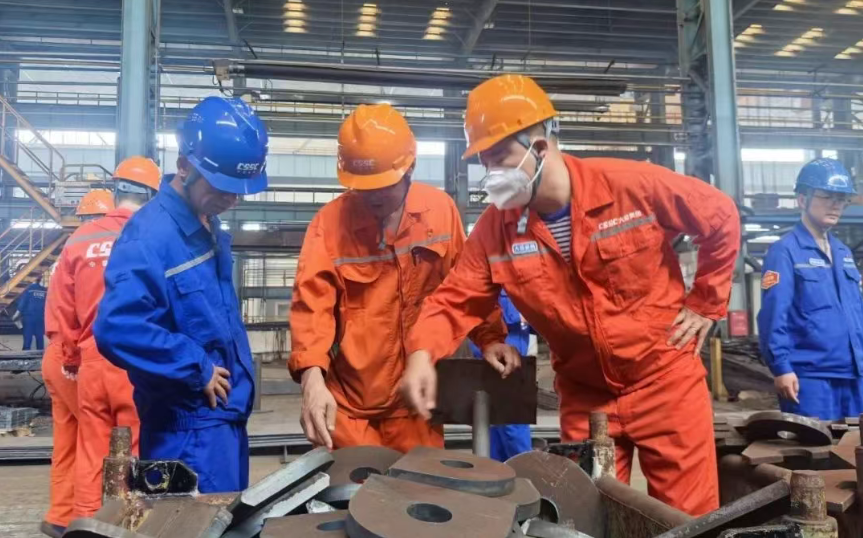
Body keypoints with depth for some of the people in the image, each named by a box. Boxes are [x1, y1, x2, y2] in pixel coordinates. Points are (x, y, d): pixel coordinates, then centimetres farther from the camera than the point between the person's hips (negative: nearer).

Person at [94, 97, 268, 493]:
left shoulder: (208, 227, 7)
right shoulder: (150, 236, -22)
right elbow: (117, 328, -32)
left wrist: (235, 379, 14)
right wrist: (197, 370, -22)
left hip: (225, 412, 9)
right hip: (189, 423, -9)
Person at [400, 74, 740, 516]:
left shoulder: (634, 186, -17)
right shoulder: (495, 228, -9)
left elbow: (720, 218, -3)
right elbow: (455, 299, -7)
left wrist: (705, 304, -2)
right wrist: (422, 352, -27)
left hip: (665, 377, -2)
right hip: (583, 394, 3)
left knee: (689, 517, 7)